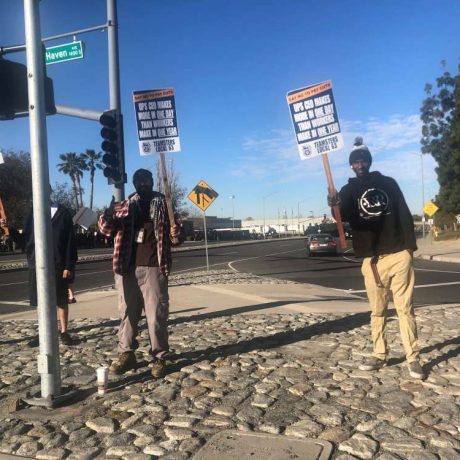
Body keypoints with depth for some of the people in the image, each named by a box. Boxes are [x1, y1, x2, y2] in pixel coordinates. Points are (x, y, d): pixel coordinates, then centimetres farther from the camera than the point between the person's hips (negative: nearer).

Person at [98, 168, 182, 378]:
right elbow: (106, 229, 8)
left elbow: (174, 235, 6)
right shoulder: (125, 205, 12)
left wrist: (176, 234, -19)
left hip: (153, 267, -3)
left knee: (157, 314, -1)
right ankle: (126, 354, 22)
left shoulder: (163, 204, 6)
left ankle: (159, 357, 10)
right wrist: (108, 215, -15)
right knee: (127, 312, 10)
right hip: (127, 267, 3)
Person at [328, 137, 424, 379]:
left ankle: (413, 358, 8)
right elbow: (345, 216, -13)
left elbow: (404, 214, 10)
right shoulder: (348, 191, 7)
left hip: (400, 254, 0)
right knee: (377, 310, 6)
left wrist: (410, 245, 0)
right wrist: (335, 206, -36)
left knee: (405, 308, 1)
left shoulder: (388, 183, 11)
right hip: (372, 259, 0)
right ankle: (379, 355, 17)